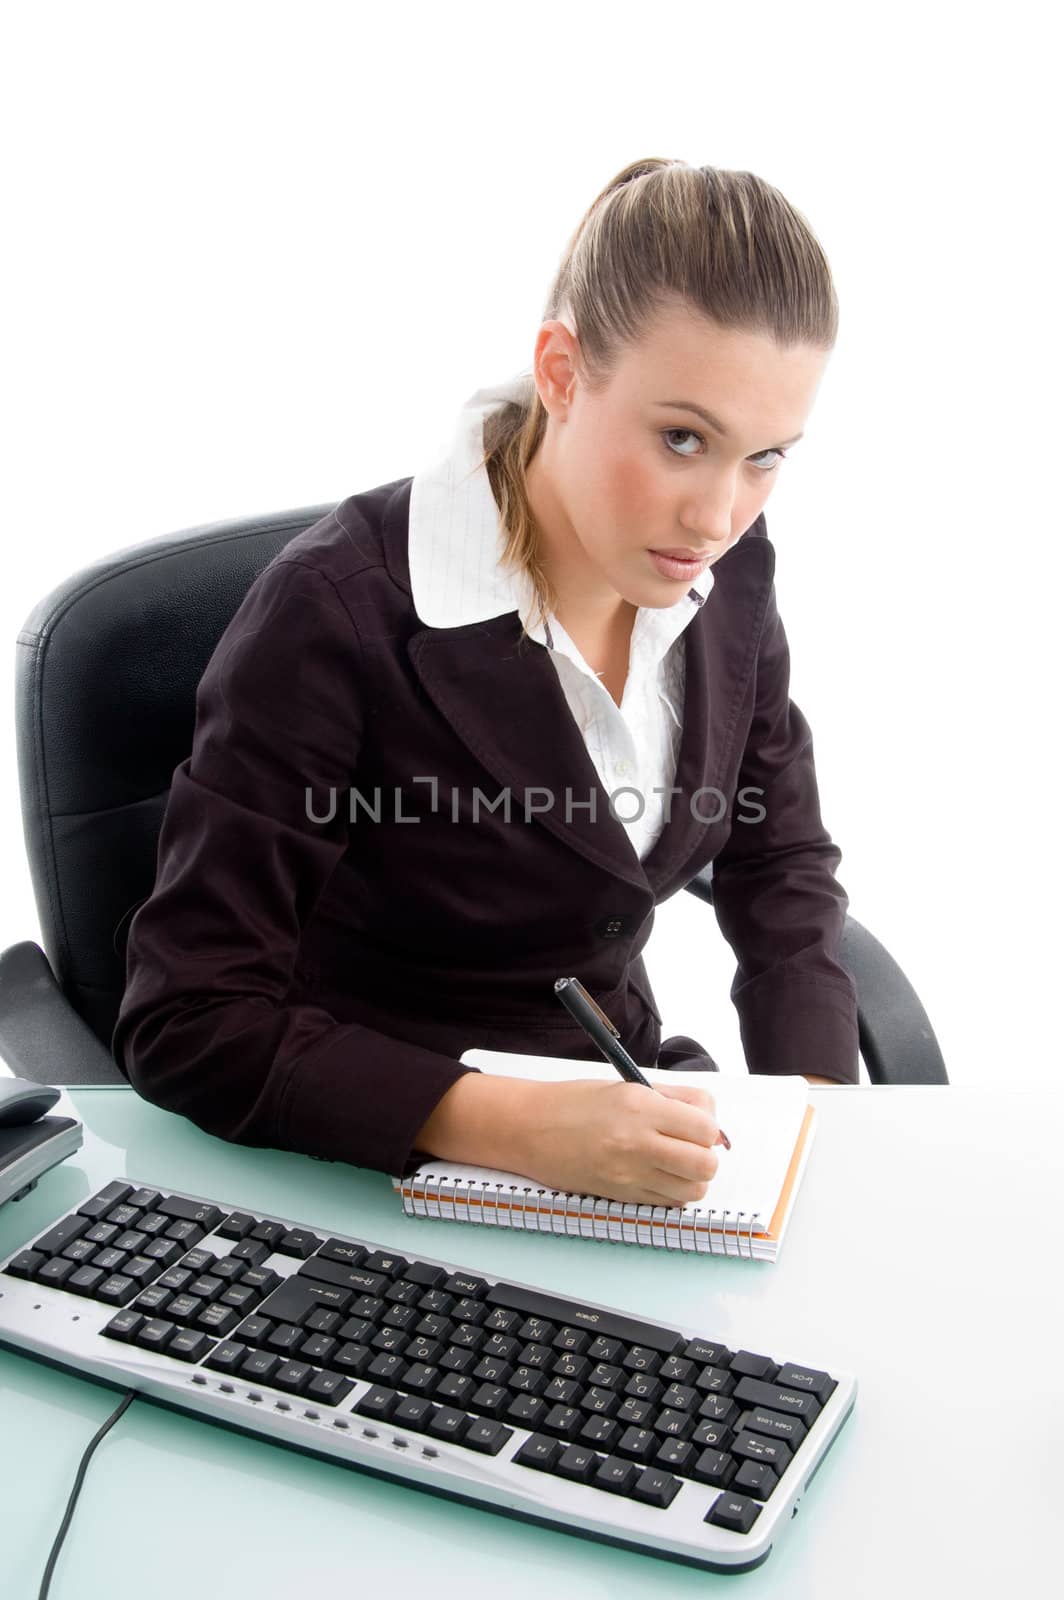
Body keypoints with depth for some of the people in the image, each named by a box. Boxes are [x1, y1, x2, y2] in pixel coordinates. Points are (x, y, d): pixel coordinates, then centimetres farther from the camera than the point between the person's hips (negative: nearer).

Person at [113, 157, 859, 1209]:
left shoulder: (724, 574, -5)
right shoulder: (340, 610, -22)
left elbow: (782, 865, 9)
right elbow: (187, 1023, -21)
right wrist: (519, 1127, -32)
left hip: (628, 1112, 5)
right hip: (381, 1162, -5)